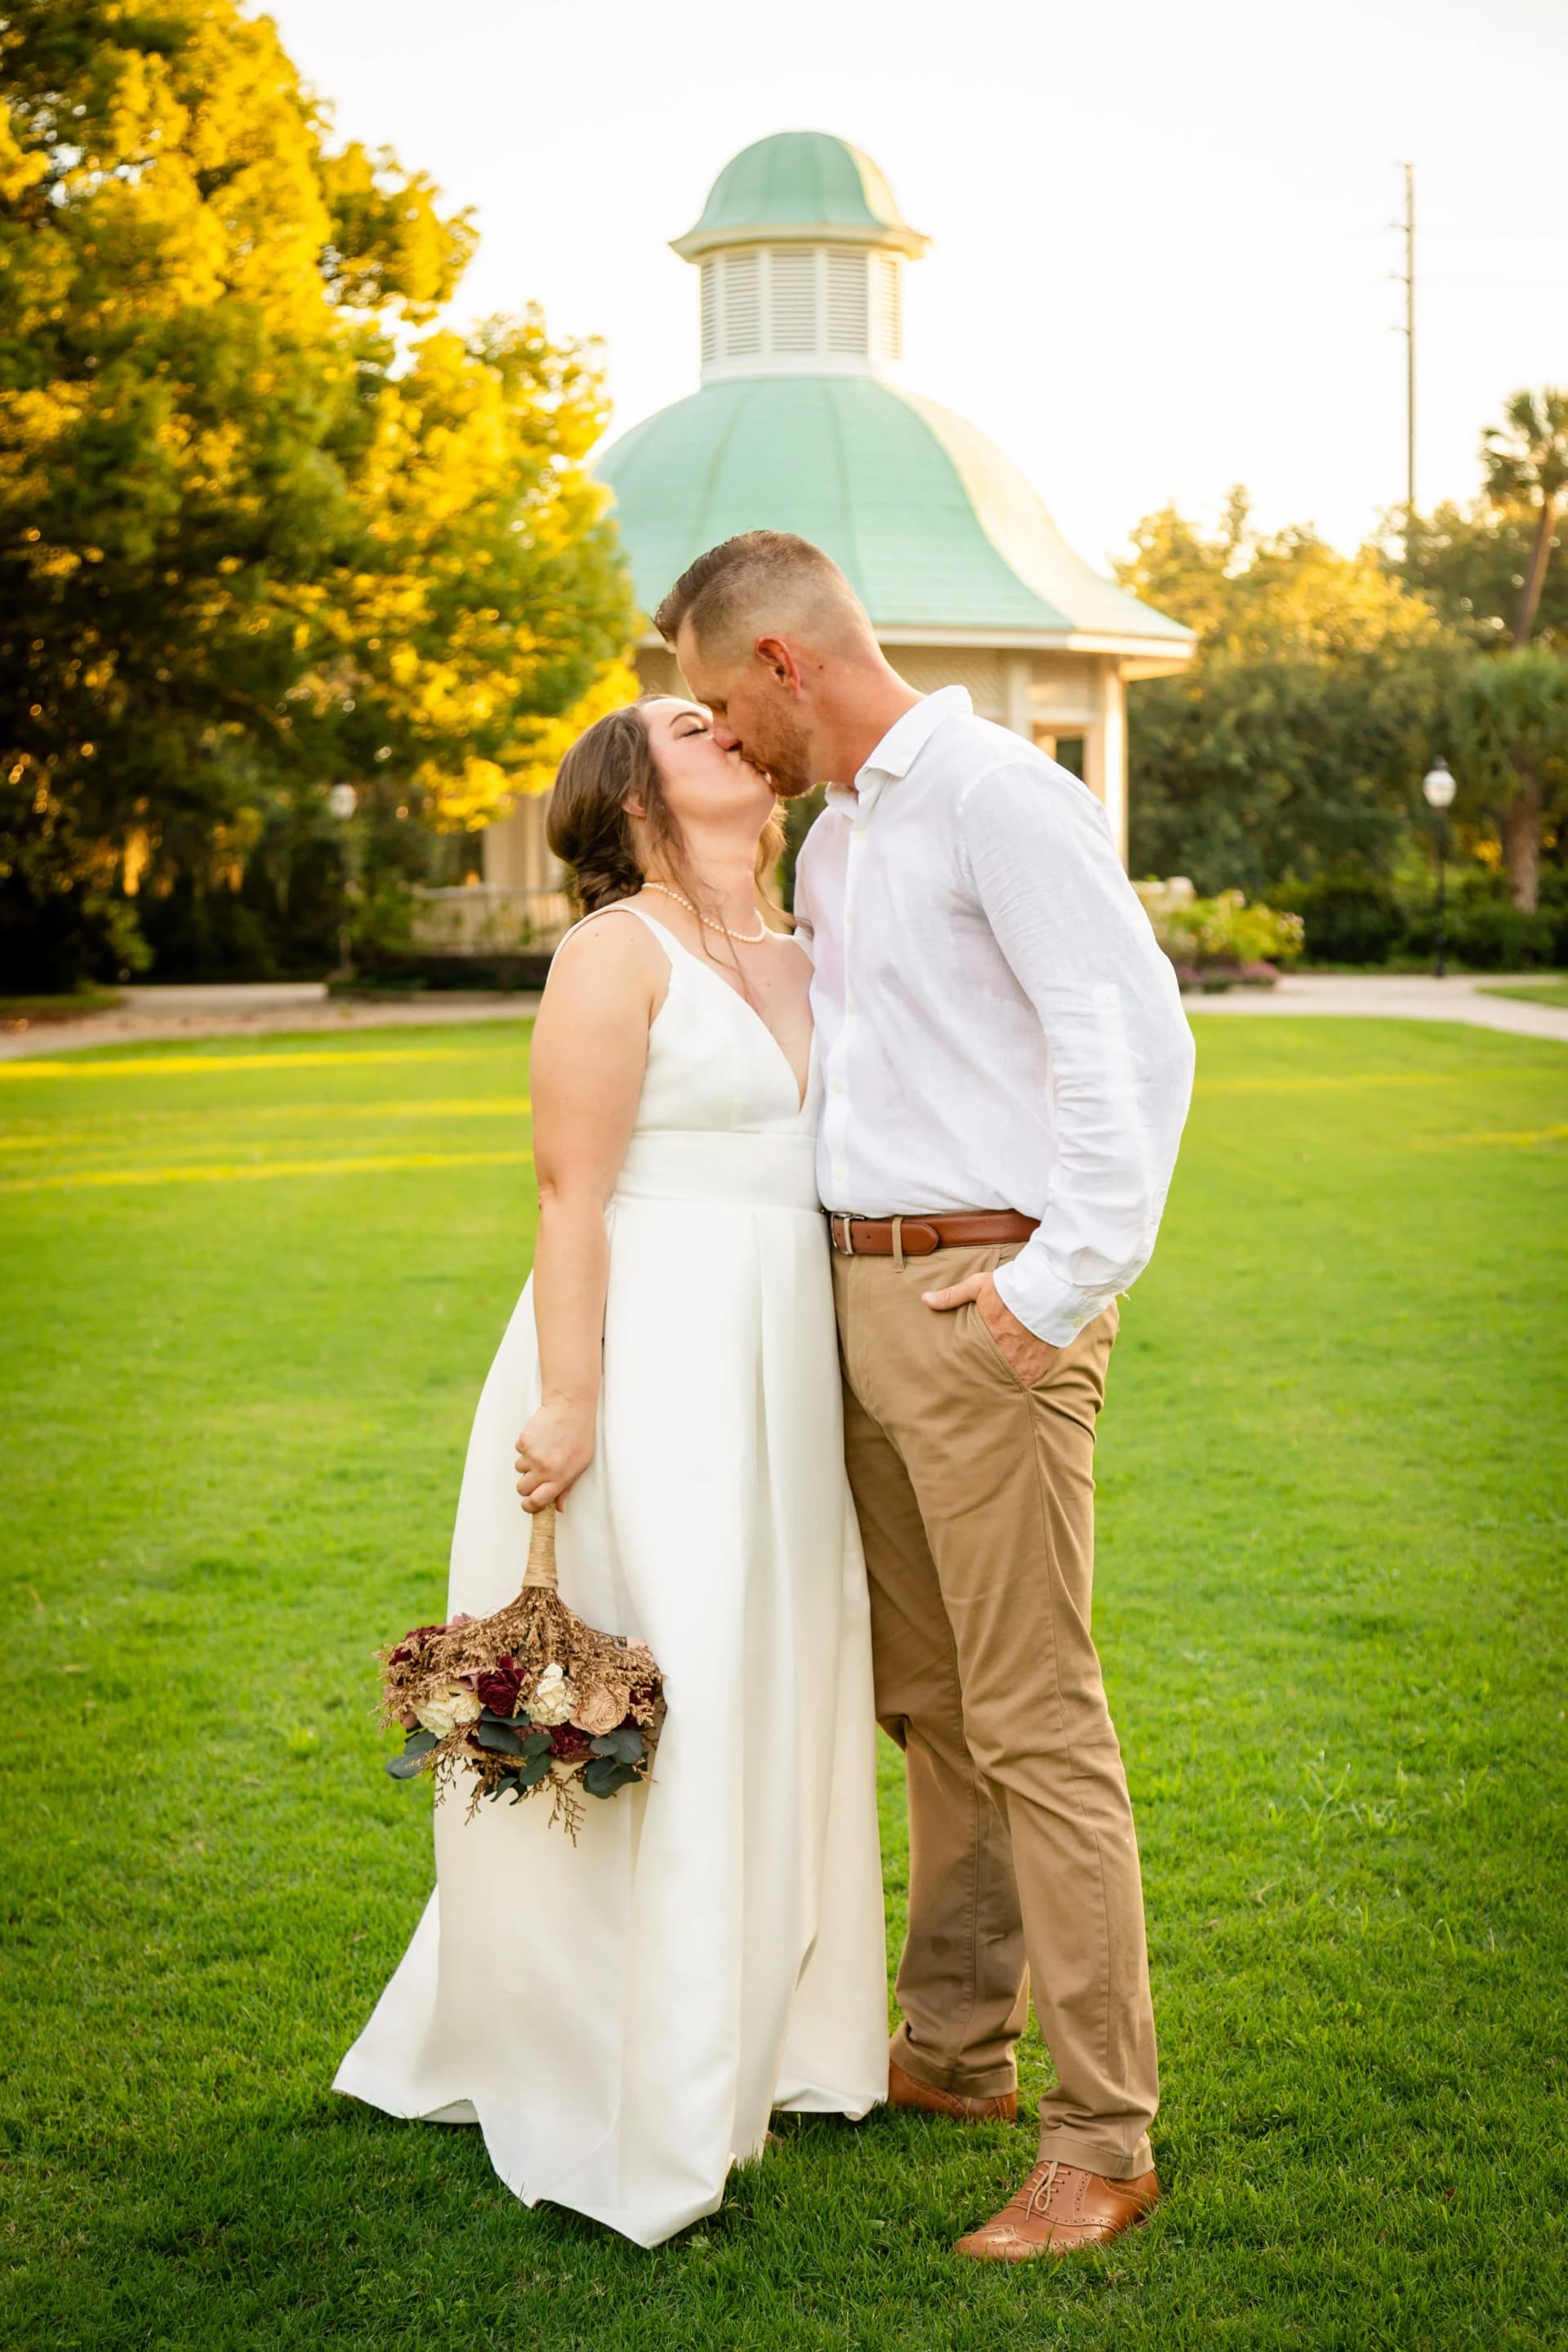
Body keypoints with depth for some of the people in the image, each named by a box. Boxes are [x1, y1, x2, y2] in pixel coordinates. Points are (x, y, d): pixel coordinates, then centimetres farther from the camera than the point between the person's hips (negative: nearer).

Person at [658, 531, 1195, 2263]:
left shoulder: (999, 793, -12)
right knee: (925, 1701, 17)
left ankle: (1101, 2145, 0)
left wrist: (1064, 1279, -21)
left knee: (1036, 1722, -7)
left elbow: (1137, 1038, -20)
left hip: (988, 1305, -9)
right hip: (865, 1294, 10)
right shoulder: (836, 833, 17)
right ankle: (953, 2052, 31)